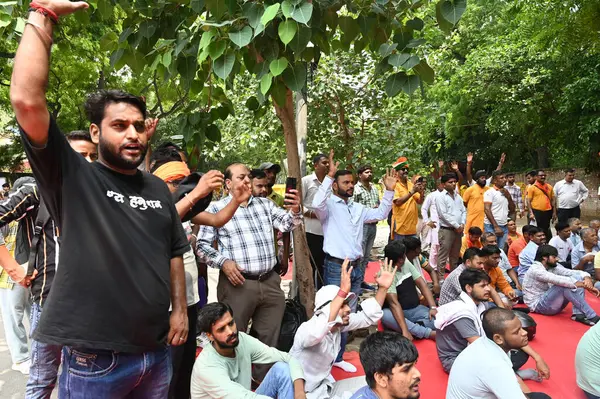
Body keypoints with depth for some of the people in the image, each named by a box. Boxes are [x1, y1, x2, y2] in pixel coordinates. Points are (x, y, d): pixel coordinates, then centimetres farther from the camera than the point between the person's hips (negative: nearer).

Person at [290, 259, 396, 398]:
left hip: (325, 387, 8)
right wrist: (343, 291, -56)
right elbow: (316, 332, -52)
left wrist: (383, 288, -14)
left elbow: (368, 316, 2)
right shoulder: (307, 329, -28)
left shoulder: (339, 324, -5)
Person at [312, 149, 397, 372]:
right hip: (336, 266, -7)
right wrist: (329, 176, -30)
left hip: (356, 267, 8)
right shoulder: (329, 206, -7)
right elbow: (317, 204, -30)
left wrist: (389, 191, 11)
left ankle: (338, 357, 27)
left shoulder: (357, 208, 15)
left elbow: (380, 214, 20)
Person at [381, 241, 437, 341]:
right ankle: (429, 333, -37)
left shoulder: (407, 264, 2)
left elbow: (422, 285, -1)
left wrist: (433, 307, -16)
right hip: (397, 313, -4)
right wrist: (405, 330, -36)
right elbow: (394, 303, -27)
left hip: (416, 309, 5)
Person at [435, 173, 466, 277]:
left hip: (458, 230, 7)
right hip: (446, 230, -7)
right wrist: (457, 226, -13)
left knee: (455, 256, 14)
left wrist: (462, 224, -3)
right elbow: (444, 215, -15)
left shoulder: (458, 196, 15)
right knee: (443, 257, -5)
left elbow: (464, 211, 14)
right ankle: (440, 278, -1)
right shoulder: (440, 197, -8)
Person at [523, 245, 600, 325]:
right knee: (564, 285, -31)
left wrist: (586, 277, -25)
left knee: (578, 277, -5)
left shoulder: (553, 267, 6)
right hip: (538, 306, -8)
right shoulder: (535, 269, -19)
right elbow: (557, 280, -32)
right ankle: (591, 316, -26)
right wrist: (582, 284, -35)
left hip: (551, 302, 9)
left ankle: (579, 313, -18)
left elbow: (572, 272, -3)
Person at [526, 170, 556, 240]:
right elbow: (528, 201, -5)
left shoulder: (549, 187, 11)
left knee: (546, 230, 12)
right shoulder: (532, 187, -2)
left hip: (547, 212, 4)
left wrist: (554, 212, 8)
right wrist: (531, 213, -14)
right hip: (536, 212, -4)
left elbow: (553, 200, 13)